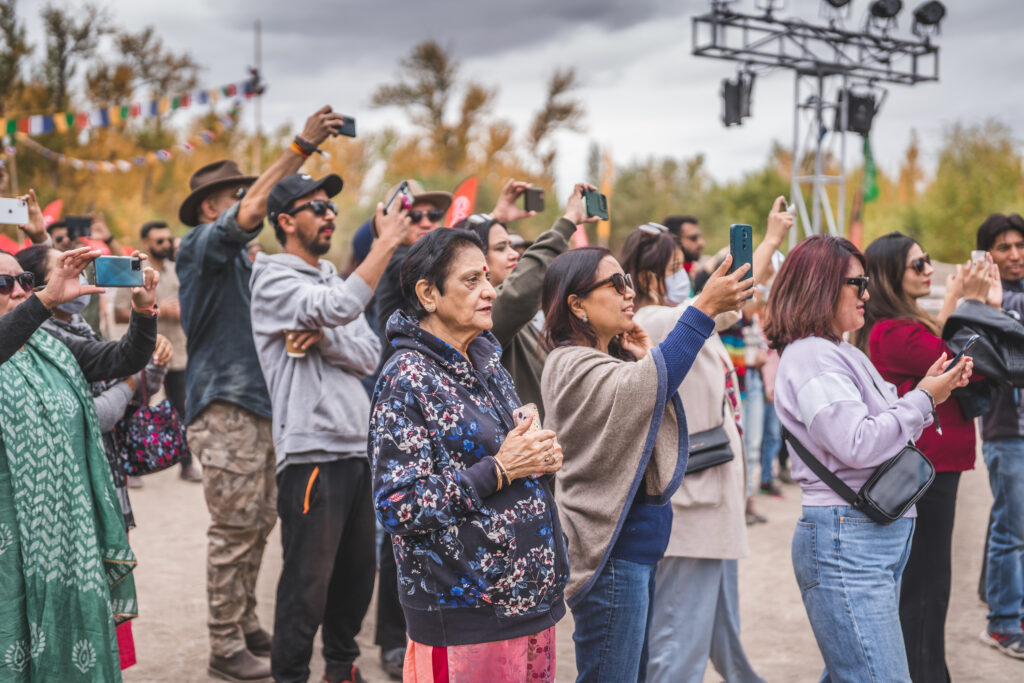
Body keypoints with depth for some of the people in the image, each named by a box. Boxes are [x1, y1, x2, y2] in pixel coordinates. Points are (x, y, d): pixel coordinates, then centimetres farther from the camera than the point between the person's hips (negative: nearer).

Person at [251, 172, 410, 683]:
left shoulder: (332, 277, 18)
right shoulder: (275, 281, -6)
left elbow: (369, 356, 7)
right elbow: (340, 308, -25)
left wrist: (324, 338, -12)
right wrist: (387, 242, -20)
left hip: (358, 449, 8)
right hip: (311, 453, -8)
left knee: (357, 572, 16)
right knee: (308, 583, -3)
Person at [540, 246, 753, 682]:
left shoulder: (610, 359, 16)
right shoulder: (571, 365, -15)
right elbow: (643, 386, -32)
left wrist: (647, 361, 3)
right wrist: (705, 309, -34)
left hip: (637, 550, 10)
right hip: (612, 558, -10)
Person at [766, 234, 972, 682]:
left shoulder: (842, 354, 18)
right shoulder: (811, 358, -12)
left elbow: (888, 431, 21)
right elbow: (858, 445, -20)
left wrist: (930, 389, 8)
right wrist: (924, 397, -9)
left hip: (883, 536, 10)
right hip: (846, 540, -10)